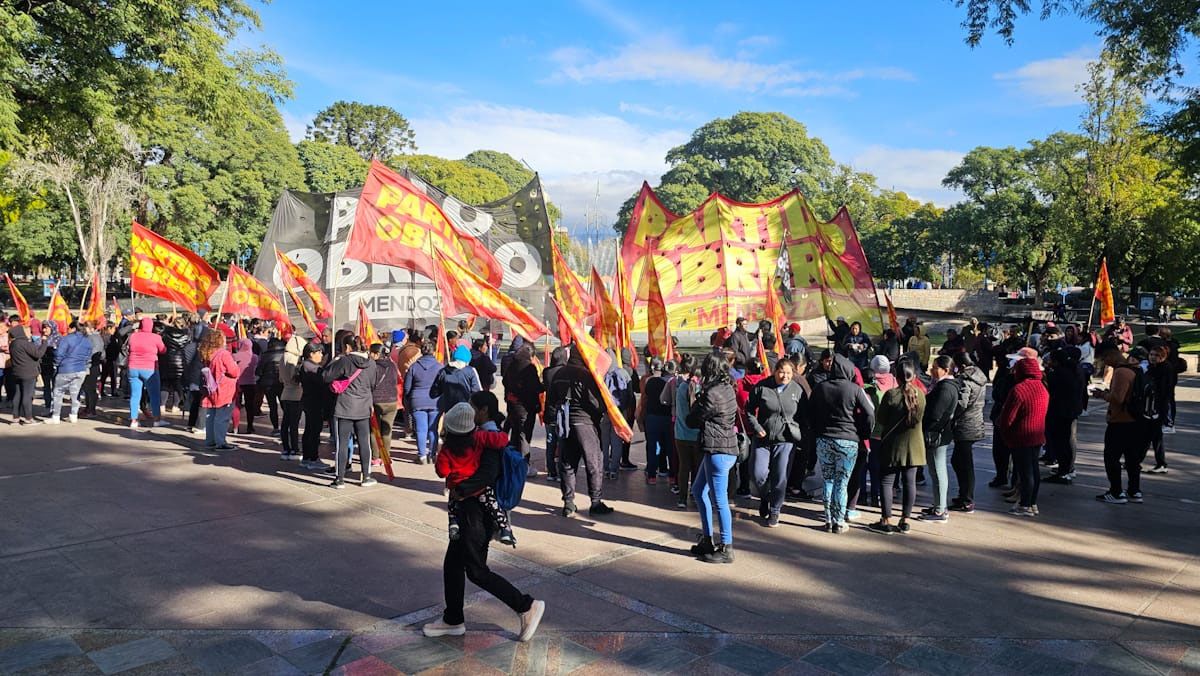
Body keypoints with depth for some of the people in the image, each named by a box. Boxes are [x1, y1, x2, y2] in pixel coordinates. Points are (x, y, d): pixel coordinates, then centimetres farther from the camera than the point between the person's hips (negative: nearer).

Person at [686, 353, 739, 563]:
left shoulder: (712, 394, -19)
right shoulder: (727, 389, 9)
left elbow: (692, 421, -8)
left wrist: (695, 402, 7)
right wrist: (700, 398, 1)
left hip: (718, 451, -10)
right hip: (722, 449, 10)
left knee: (719, 500, -2)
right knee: (698, 490, 20)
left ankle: (726, 549, 7)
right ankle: (707, 540, 28)